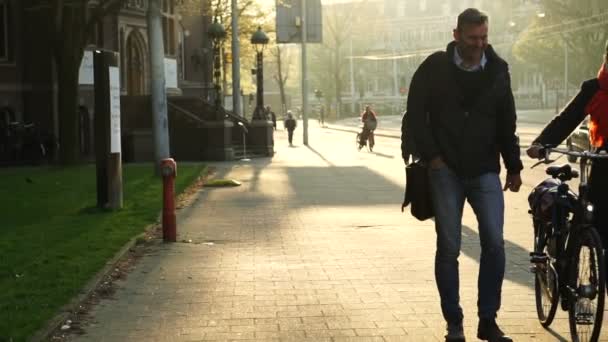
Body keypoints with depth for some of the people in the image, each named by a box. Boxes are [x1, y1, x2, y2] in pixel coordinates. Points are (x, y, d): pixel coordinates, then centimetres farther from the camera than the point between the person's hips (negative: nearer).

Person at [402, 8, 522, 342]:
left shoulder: (498, 70, 5)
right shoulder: (434, 68, -3)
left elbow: (507, 122, 12)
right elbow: (415, 115, 0)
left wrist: (513, 165, 11)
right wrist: (430, 155, -7)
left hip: (485, 171, 2)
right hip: (446, 171, -2)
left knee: (494, 243, -7)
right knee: (448, 248, -1)